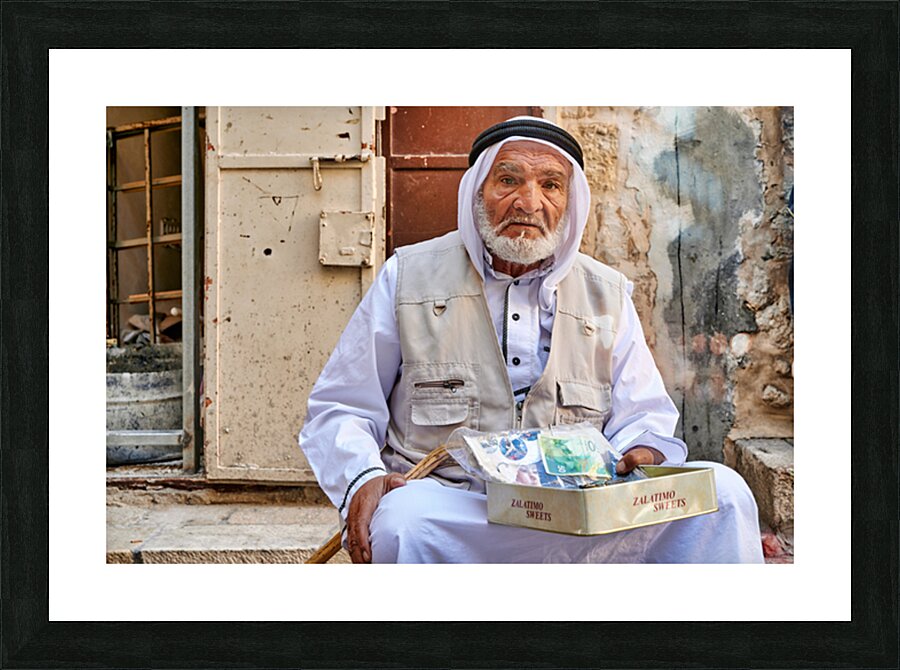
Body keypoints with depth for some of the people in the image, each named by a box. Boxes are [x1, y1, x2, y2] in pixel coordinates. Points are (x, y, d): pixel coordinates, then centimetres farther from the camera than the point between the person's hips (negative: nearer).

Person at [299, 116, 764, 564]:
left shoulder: (608, 296, 13)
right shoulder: (408, 277, 6)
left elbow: (643, 417, 16)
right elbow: (340, 409, 8)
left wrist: (644, 453, -10)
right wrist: (362, 478, -14)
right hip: (447, 508, -3)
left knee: (721, 491, -18)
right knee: (402, 519, -38)